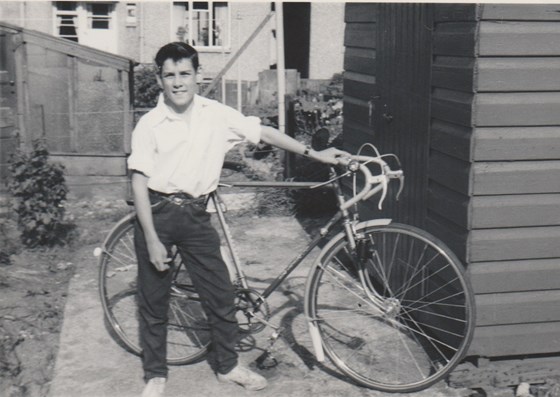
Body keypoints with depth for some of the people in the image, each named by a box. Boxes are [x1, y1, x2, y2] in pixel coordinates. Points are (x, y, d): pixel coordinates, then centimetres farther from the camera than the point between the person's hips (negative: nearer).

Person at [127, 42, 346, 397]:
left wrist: (315, 154, 6)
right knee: (154, 300, 6)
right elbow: (140, 182, -10)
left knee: (221, 293, 6)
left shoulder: (216, 114, -1)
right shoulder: (150, 124, -8)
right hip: (157, 213, -2)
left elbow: (263, 133, 7)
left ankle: (228, 365, 27)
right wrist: (152, 240, -15)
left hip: (195, 214, 3)